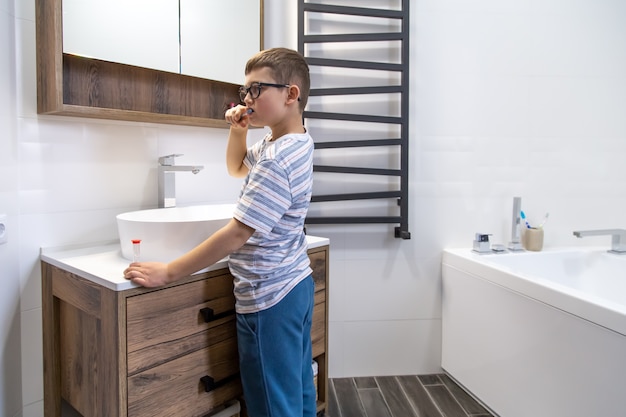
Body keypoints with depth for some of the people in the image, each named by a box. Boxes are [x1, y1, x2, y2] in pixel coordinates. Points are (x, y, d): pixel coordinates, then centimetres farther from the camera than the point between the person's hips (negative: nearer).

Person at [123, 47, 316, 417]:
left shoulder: (277, 160, -23)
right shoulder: (296, 142, 7)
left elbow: (237, 233, -26)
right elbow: (237, 169, 22)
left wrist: (167, 273, -20)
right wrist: (238, 131, 3)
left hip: (269, 299, -10)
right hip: (297, 286, 10)